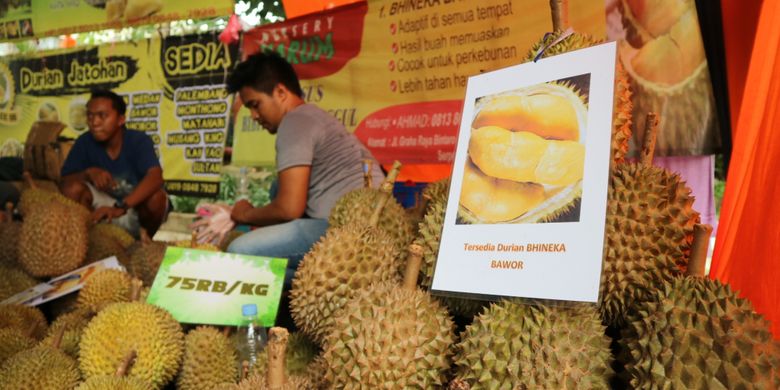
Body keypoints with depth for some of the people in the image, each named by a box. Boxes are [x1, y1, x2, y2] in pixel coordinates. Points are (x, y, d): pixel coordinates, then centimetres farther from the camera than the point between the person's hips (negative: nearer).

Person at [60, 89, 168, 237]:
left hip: (139, 206, -2)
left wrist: (121, 206, -51)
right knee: (73, 189, -21)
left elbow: (155, 178, -38)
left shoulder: (139, 140, -21)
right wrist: (88, 173, -30)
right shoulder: (84, 142, -10)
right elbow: (65, 183, -8)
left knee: (156, 196, -34)